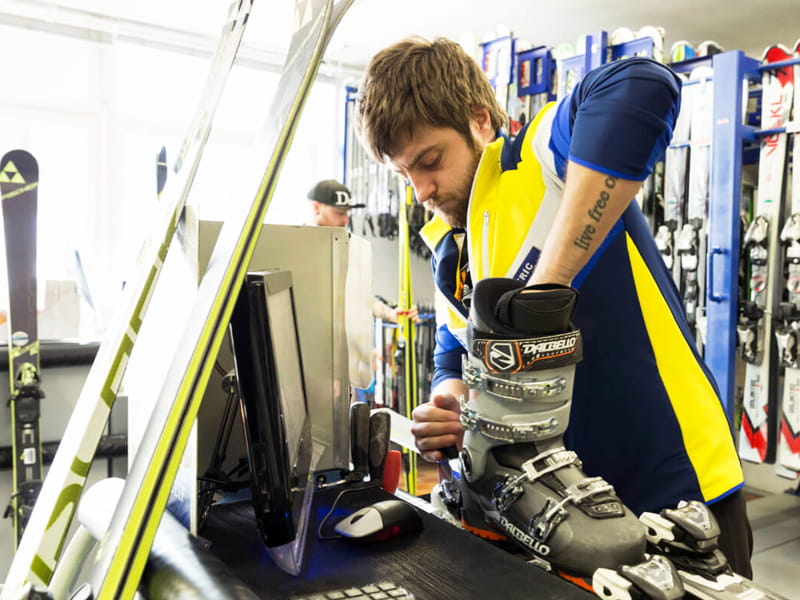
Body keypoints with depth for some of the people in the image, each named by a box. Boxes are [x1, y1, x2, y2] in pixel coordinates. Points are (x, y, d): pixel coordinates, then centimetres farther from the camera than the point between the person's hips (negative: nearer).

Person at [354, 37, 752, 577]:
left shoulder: (546, 159, -16)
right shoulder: (447, 254, 7)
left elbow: (641, 89, -37)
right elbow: (453, 364, 12)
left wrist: (543, 286, -37)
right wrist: (452, 409, -12)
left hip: (677, 494, -6)